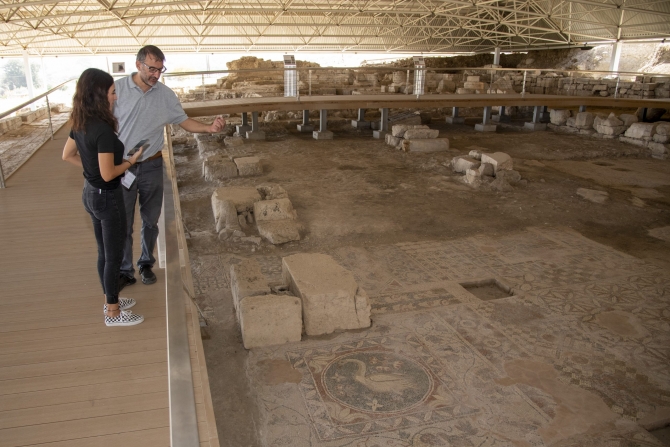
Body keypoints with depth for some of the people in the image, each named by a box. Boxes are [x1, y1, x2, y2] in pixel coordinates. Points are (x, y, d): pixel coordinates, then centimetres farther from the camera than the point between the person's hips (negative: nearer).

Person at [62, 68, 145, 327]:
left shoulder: (80, 124, 1)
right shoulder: (103, 130, -27)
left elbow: (67, 155, 14)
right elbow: (108, 175, -24)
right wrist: (131, 160, -9)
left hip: (90, 193, 9)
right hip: (107, 198, -9)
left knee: (104, 253, 21)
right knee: (114, 256, 6)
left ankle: (110, 300, 37)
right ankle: (113, 313, 21)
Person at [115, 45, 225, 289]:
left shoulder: (165, 94, -3)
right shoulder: (118, 89, -11)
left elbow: (184, 121, 3)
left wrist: (210, 128, -15)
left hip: (152, 167, 2)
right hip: (122, 168, -2)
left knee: (150, 220, 14)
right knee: (123, 224, 6)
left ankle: (146, 263, 34)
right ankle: (125, 271, 22)